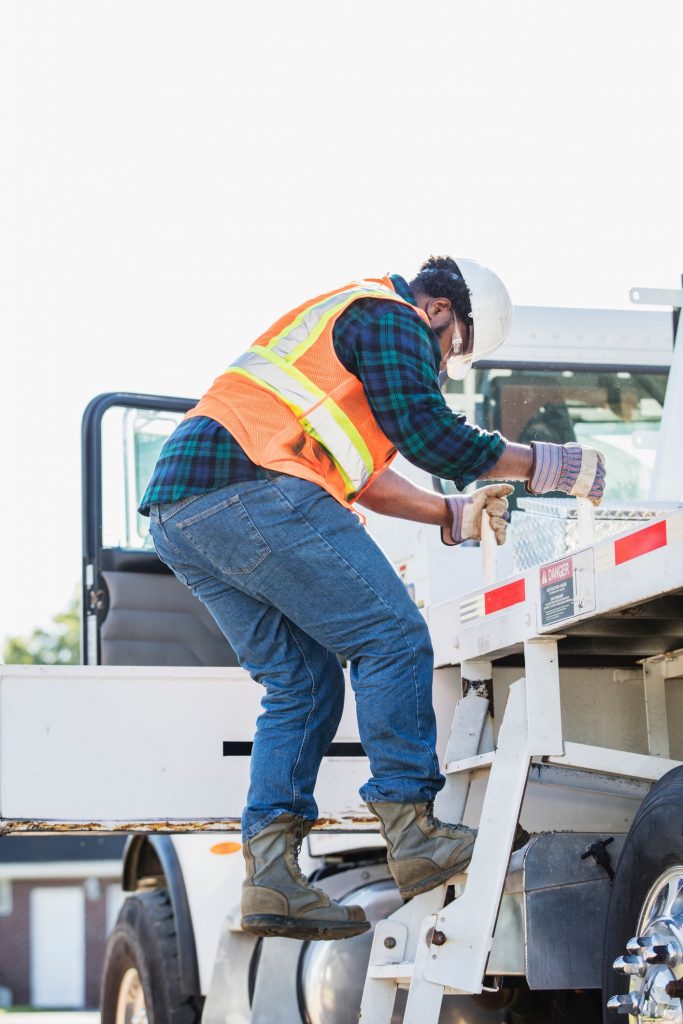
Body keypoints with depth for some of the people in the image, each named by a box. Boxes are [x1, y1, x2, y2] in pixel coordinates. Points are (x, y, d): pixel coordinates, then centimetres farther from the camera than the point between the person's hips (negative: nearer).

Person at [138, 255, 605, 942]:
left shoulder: (338, 317, 35)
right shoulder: (392, 319, 5)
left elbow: (358, 473, 36)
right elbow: (428, 436, -5)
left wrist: (452, 516, 32)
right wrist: (552, 466, 5)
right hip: (252, 491, -10)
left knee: (302, 684, 11)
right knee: (392, 639, -6)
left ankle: (269, 881, 1)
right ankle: (413, 837, -9)